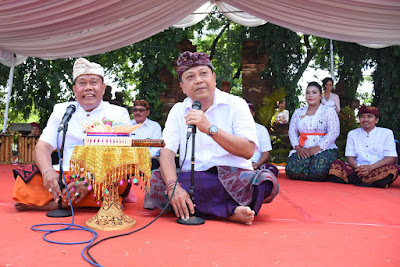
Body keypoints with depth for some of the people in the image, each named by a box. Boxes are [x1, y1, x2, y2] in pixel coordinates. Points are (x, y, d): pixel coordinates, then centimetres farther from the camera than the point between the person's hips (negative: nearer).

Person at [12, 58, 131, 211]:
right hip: (65, 178, 2)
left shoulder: (119, 114, 6)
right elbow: (43, 147, 6)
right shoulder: (61, 110, 15)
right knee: (24, 181, -22)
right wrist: (48, 171, -19)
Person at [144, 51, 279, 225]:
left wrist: (210, 128, -22)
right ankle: (230, 212, -23)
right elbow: (167, 151, -3)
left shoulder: (235, 104, 3)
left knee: (265, 181, -31)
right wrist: (173, 186, -22)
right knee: (153, 182, -26)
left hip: (233, 177, -2)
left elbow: (248, 150, -10)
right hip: (190, 179, 3)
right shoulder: (178, 111, 11)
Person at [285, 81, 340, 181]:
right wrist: (297, 147, -8)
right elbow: (292, 131, 11)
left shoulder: (329, 111, 6)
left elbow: (334, 132, -6)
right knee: (291, 170, -26)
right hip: (302, 150, 3)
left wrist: (317, 148, -17)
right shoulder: (298, 112, 18)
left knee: (318, 171, -33)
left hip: (324, 149, -3)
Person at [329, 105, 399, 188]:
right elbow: (350, 157, 8)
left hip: (378, 170, -1)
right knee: (336, 164, -23)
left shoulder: (386, 133, 10)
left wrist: (370, 167, -17)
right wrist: (358, 168, -16)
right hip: (358, 170, 2)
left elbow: (391, 158, -1)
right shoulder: (352, 134, 16)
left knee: (393, 167, -31)